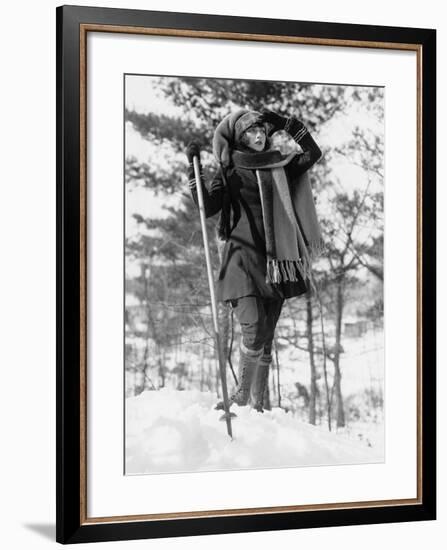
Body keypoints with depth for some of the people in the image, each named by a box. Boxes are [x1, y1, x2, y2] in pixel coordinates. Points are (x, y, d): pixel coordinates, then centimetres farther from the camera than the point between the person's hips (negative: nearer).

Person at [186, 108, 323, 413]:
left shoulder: (277, 165, 14)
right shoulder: (230, 170, 4)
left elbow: (313, 153, 16)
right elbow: (207, 206, -6)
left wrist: (287, 124, 11)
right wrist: (194, 168, -13)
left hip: (274, 258, 4)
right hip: (243, 256, -4)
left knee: (267, 337, 4)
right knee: (254, 329, -19)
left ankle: (257, 404, 11)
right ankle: (242, 394, 0)